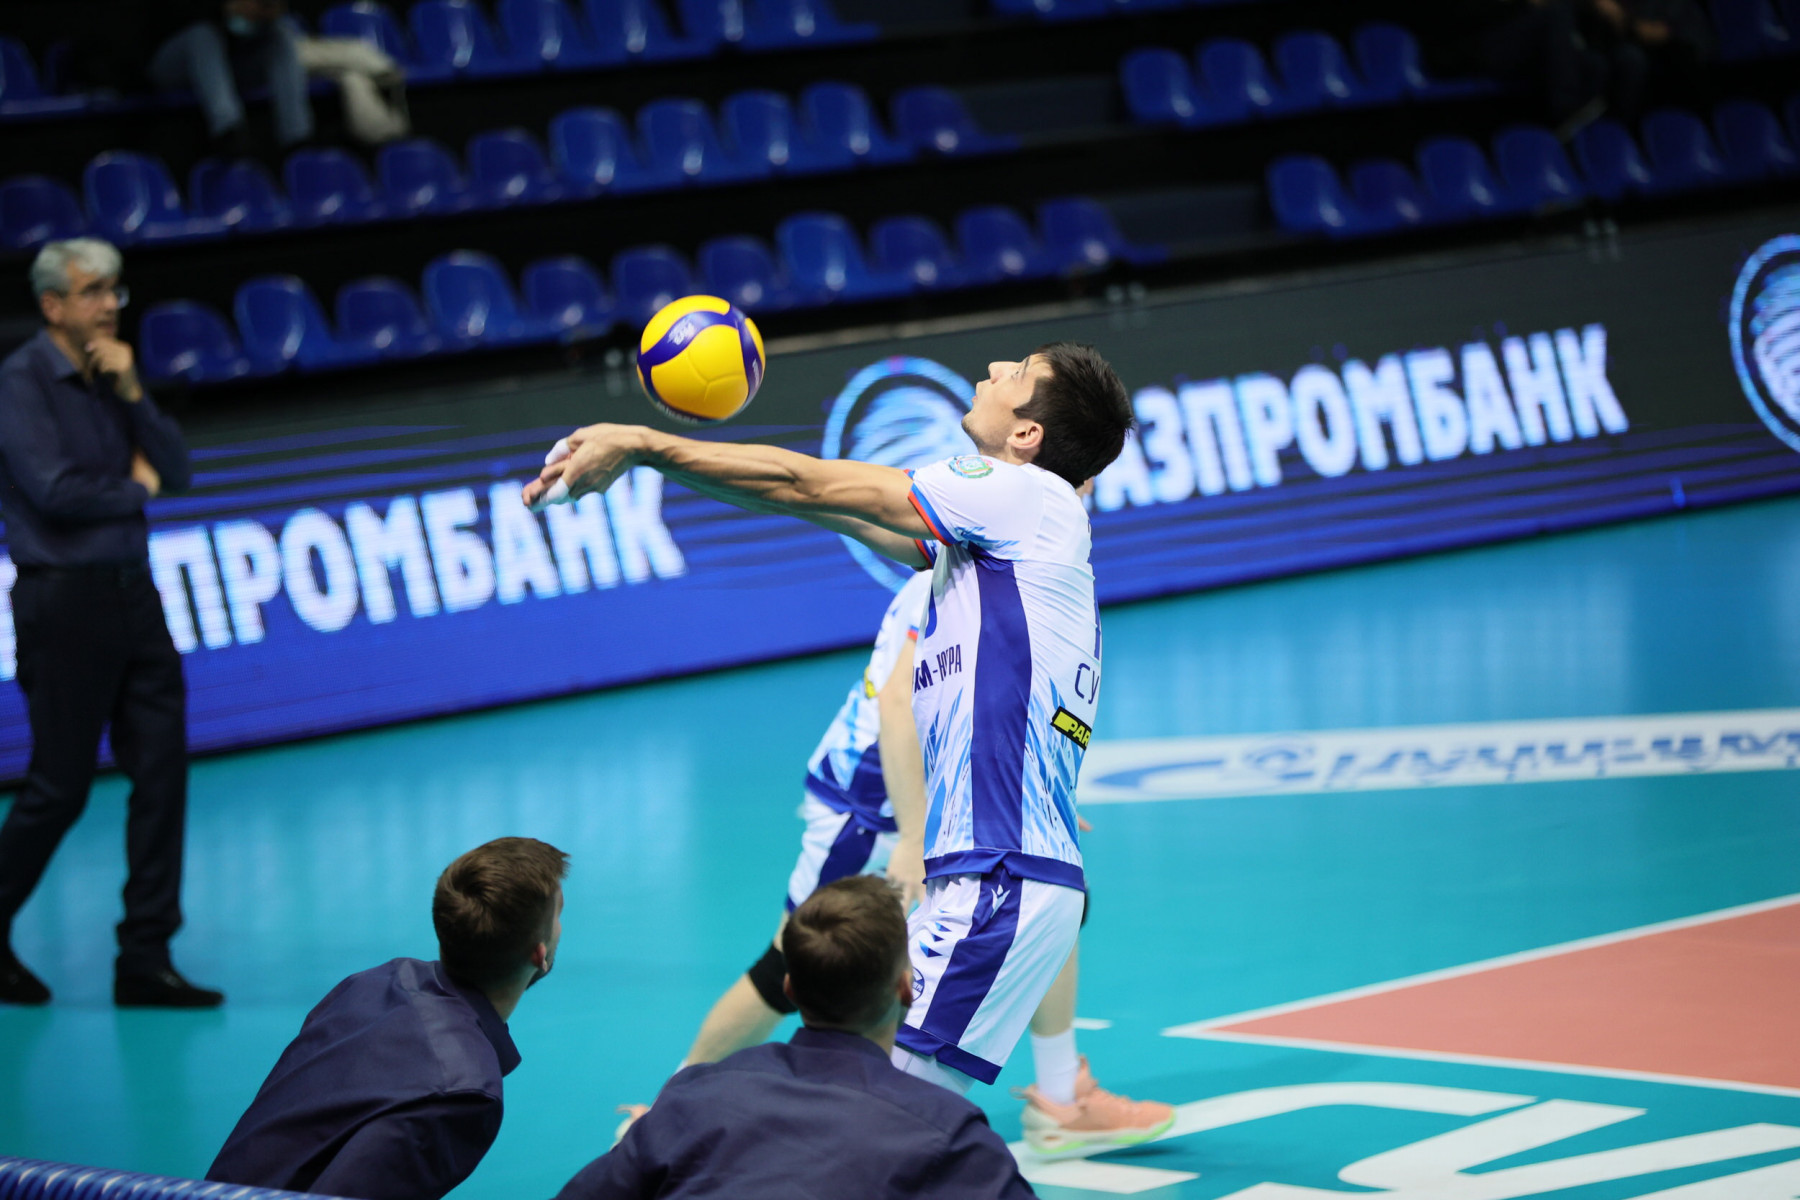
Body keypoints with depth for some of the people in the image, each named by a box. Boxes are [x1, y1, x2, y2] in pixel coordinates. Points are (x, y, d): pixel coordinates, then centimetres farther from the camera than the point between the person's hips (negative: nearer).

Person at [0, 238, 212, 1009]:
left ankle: (145, 959, 5)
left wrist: (131, 391, -7)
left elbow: (174, 469, 6)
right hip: (63, 598, -7)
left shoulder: (110, 378, 13)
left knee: (161, 771, 2)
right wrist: (136, 490, -3)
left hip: (131, 594, 7)